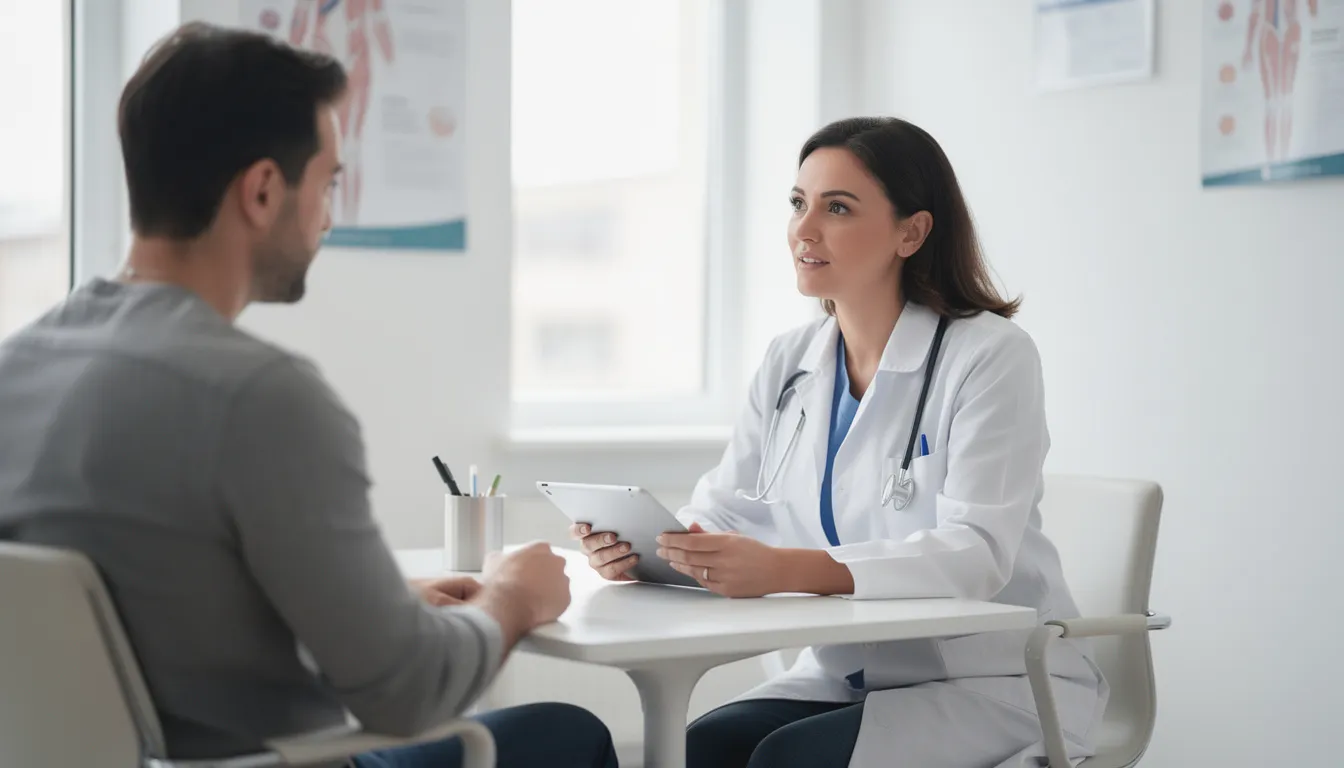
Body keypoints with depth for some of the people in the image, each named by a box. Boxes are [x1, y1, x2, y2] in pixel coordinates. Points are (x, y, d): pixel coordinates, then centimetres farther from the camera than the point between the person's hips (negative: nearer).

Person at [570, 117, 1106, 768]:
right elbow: (724, 512, 4)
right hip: (847, 677, 5)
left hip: (994, 686, -5)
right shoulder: (788, 365, 7)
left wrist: (785, 571, -40)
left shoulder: (990, 356, -14)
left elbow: (976, 554, -25)